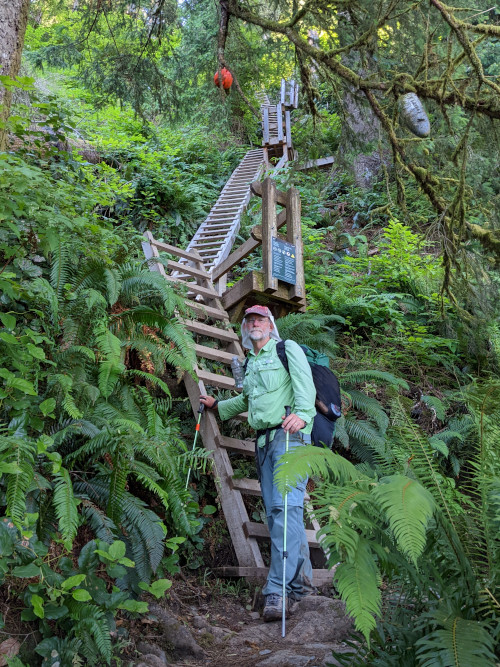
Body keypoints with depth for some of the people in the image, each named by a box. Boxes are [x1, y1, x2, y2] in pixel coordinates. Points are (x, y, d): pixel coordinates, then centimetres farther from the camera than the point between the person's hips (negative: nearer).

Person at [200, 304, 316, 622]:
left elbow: (305, 384, -12)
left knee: (286, 506, -17)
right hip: (264, 441, 7)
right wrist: (217, 405, 50)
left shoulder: (288, 349, 4)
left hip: (290, 436, -7)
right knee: (275, 512, 3)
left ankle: (279, 589, -21)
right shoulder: (250, 363, 24)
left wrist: (302, 414, -30)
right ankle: (301, 580, 12)